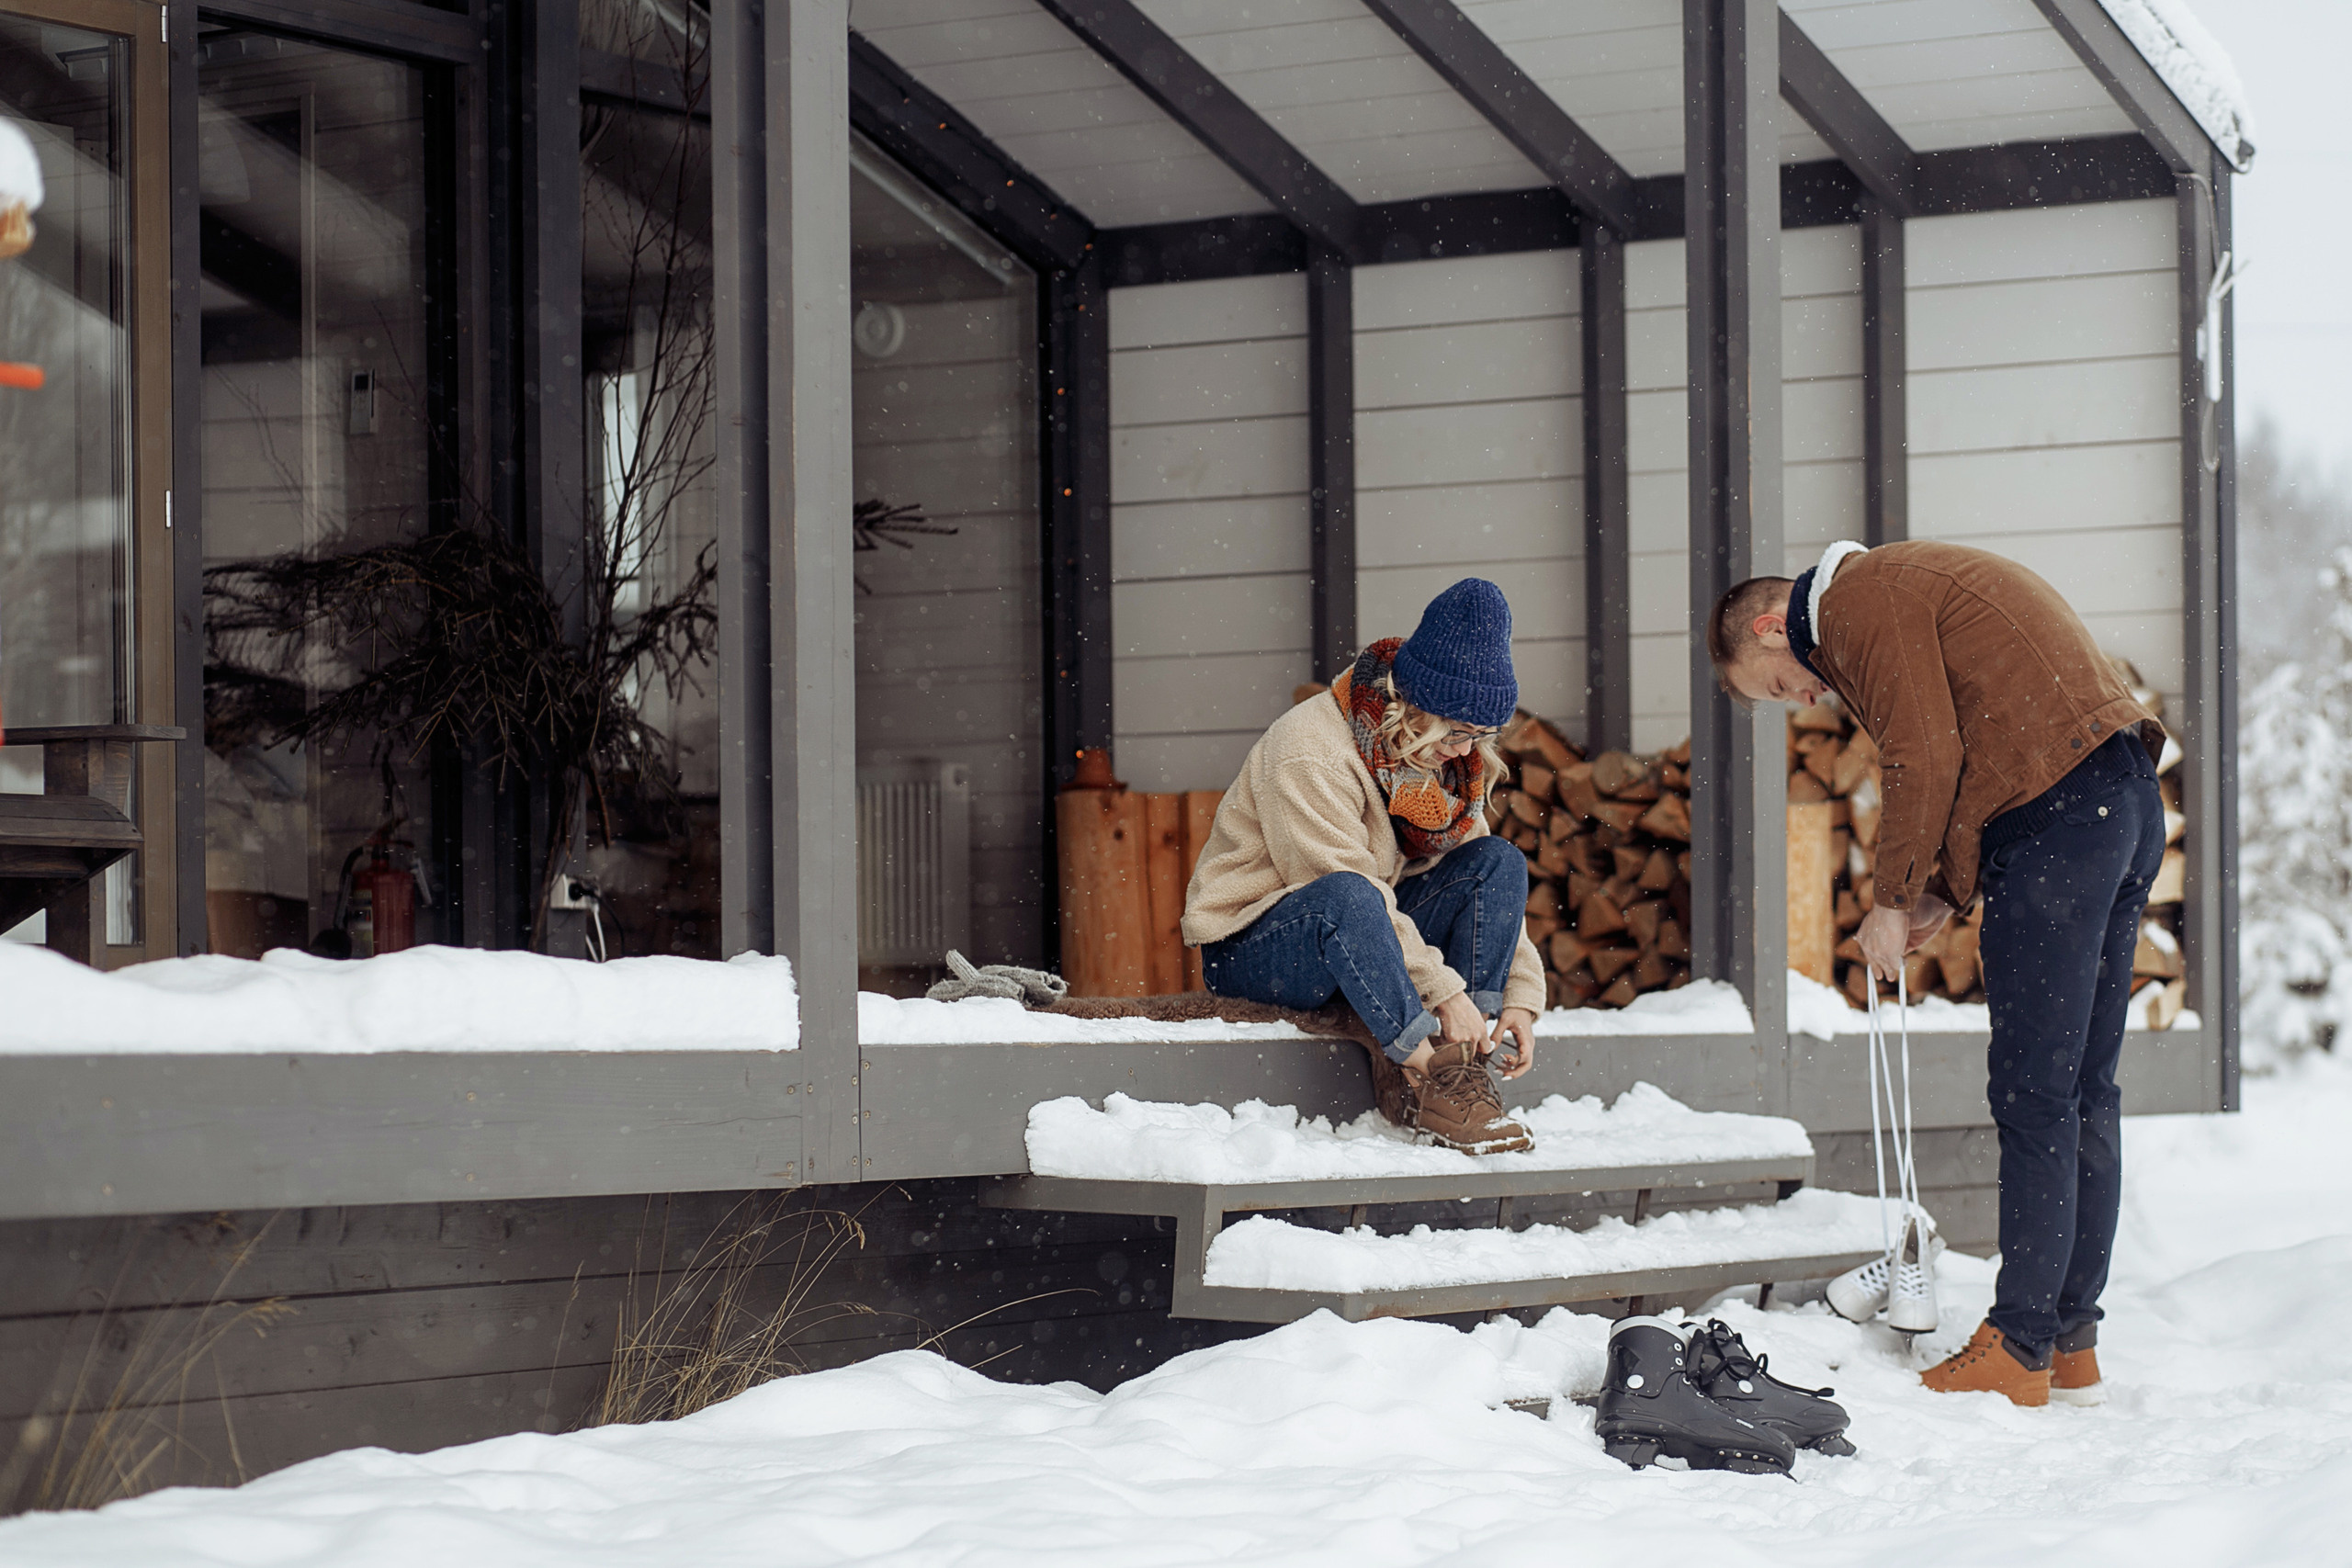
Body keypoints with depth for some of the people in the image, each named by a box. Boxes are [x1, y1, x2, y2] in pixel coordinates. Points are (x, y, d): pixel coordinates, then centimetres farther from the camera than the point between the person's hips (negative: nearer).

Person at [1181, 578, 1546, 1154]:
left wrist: (1520, 996, -13)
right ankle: (1432, 1078, -39)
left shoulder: (1449, 760, 4)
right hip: (1253, 949, -7)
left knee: (1498, 861, -12)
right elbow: (1346, 889, -28)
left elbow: (1491, 890, 2)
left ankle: (1465, 1065, -21)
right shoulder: (1308, 754, -22)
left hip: (1360, 942, 8)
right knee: (1344, 898, -40)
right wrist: (1441, 992, -32)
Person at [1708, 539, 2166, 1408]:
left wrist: (1893, 903, -3)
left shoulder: (1860, 599, -5)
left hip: (2060, 810, -10)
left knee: (2032, 1093, -7)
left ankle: (2019, 1348, -5)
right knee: (2084, 1088, 11)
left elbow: (1925, 762, -13)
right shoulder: (1907, 583, 26)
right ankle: (2072, 1342, 14)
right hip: (2127, 803, 10)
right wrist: (1943, 893, 13)